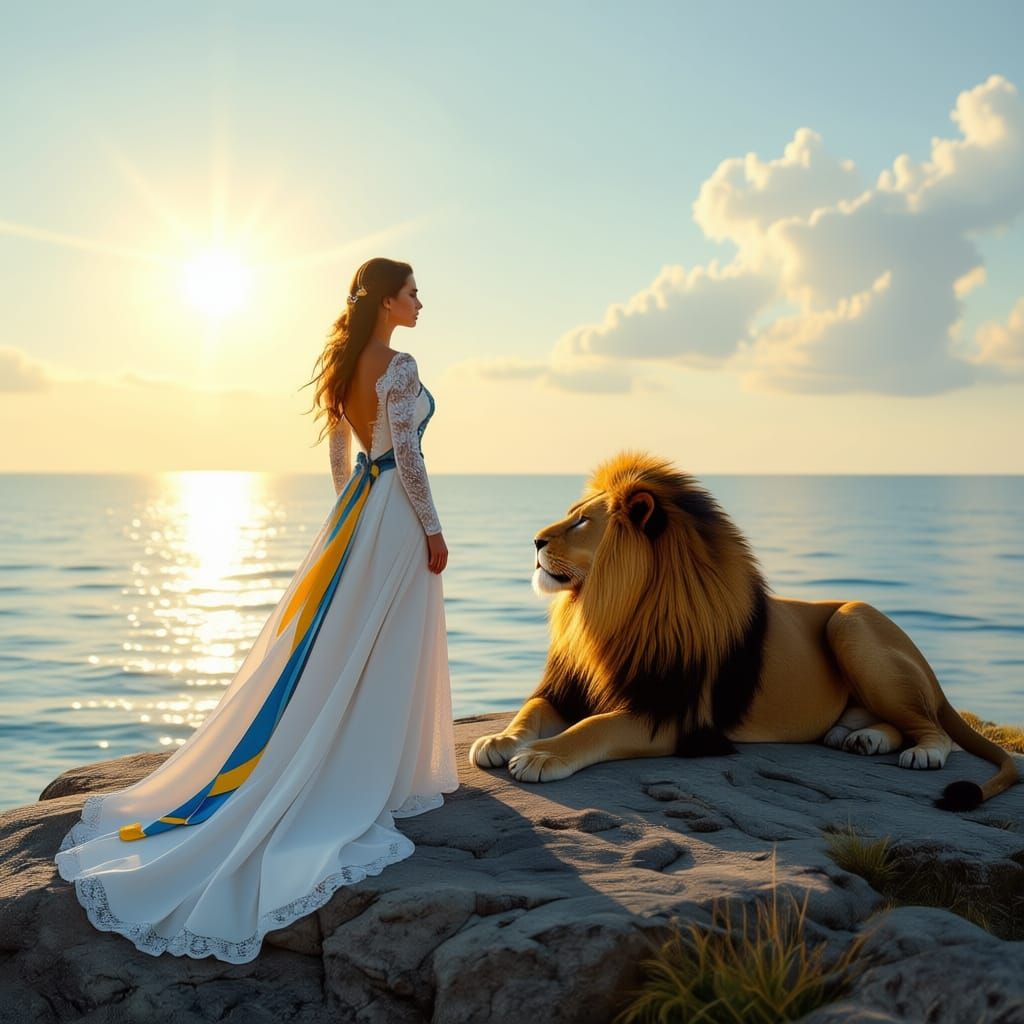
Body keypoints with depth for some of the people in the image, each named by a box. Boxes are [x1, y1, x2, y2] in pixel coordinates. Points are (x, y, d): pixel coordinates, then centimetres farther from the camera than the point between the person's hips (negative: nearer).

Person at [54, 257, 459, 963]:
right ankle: (387, 779, 7)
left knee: (336, 645, 12)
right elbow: (408, 459, -19)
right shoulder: (399, 367, -16)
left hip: (356, 515, 9)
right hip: (396, 517, -9)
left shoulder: (344, 365, 11)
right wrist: (432, 530, -12)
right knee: (387, 653, -2)